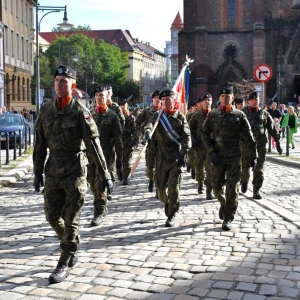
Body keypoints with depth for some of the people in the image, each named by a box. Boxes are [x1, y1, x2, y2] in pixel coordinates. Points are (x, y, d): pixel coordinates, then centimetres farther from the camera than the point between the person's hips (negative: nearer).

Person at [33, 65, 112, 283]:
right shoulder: (46, 110, 6)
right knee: (52, 216, 10)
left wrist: (105, 174, -12)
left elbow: (94, 144, -11)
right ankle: (72, 247, 35)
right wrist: (38, 172, 10)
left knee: (70, 220, 1)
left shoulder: (80, 111, -9)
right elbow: (40, 143, 10)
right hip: (53, 170, 5)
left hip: (75, 170, -5)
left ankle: (64, 265, 12)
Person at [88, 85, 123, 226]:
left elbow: (118, 139, 4)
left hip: (106, 152, -3)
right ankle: (103, 207, 32)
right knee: (92, 182, 9)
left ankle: (99, 213, -2)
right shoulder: (89, 112, 8)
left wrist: (119, 158, 2)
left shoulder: (112, 116, 4)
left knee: (100, 182, -9)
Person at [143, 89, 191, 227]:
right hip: (161, 157, 3)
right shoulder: (157, 115, 7)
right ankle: (166, 202, 41)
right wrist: (147, 132, -37)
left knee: (174, 187, -6)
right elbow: (150, 124, -13)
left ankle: (172, 215, 4)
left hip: (176, 157, -3)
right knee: (160, 186, 10)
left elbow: (186, 136, -2)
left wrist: (183, 154, -11)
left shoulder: (180, 117, 2)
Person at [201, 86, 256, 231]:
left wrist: (253, 154, 5)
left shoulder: (239, 115, 1)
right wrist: (211, 151, -6)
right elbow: (205, 133, 5)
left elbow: (248, 136, 5)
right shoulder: (213, 114, 4)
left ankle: (228, 219, 6)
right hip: (217, 156, 1)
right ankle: (223, 204, 40)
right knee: (216, 186, 8)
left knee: (232, 189, -4)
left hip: (234, 157, -1)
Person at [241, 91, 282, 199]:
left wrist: (277, 142, 10)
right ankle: (244, 181, 34)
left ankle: (256, 191, 8)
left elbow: (272, 129, 13)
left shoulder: (264, 114, 9)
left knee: (259, 168, 0)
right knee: (245, 166, 4)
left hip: (260, 145, 2)